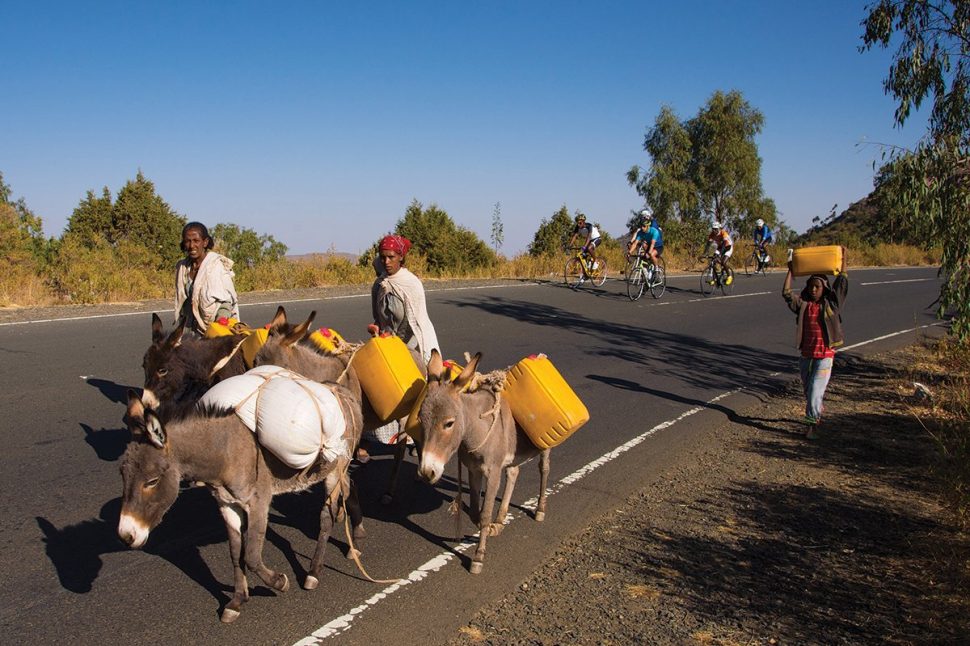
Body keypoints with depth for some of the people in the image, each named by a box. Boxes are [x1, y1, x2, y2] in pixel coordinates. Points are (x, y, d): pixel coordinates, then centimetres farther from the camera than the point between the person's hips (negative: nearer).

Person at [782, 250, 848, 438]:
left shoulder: (831, 304, -2)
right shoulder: (803, 304, 3)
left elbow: (842, 284, -7)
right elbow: (786, 293, -5)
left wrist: (843, 261, -4)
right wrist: (790, 271, -2)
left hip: (824, 355, -4)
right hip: (806, 355, 4)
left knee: (815, 392, -8)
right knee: (808, 391, 17)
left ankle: (812, 425, 2)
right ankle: (817, 415, 41)